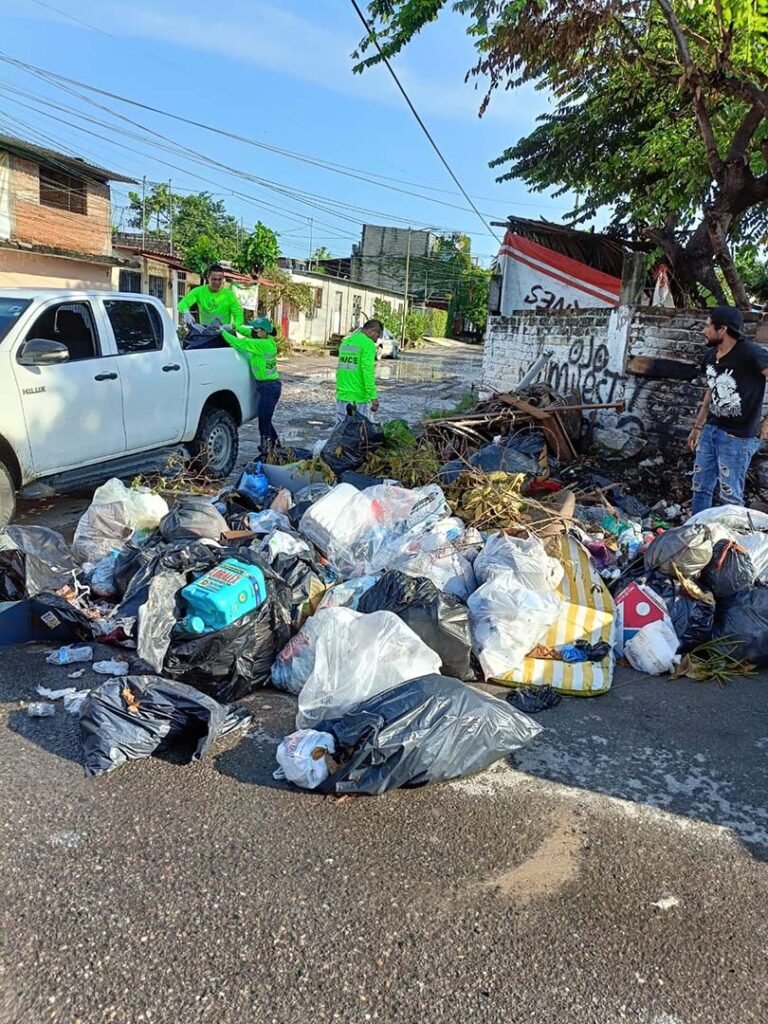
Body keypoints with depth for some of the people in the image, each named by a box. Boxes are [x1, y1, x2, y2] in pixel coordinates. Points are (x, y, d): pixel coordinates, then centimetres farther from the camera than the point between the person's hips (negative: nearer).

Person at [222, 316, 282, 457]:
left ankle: (266, 454, 7)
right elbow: (248, 333, 20)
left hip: (269, 387, -9)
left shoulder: (263, 345, -20)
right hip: (268, 386, 9)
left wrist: (223, 332, -9)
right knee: (265, 420, 20)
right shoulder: (267, 341, 6)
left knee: (263, 422, -2)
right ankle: (275, 446, 33)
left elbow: (239, 343, -21)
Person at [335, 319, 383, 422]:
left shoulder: (345, 342, 15)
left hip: (342, 396, 7)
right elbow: (368, 372, -18)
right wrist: (374, 397, -18)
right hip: (359, 398, -7)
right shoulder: (368, 344, -9)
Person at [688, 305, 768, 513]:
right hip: (710, 430, 7)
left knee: (730, 495, 0)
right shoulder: (710, 355, 7)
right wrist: (697, 427, 22)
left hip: (737, 436, -7)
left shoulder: (751, 354, -17)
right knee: (700, 487, 13)